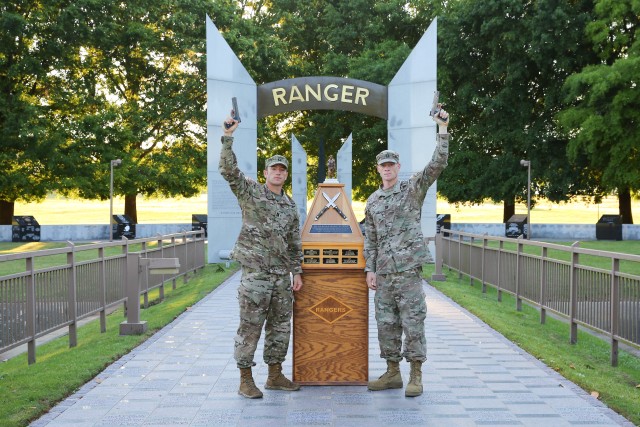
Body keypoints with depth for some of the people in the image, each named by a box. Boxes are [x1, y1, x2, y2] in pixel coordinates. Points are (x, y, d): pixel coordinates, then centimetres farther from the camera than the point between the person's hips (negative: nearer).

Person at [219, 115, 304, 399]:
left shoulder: (290, 205, 15)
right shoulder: (250, 191, 0)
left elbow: (295, 242, 17)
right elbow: (228, 170, -15)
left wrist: (297, 272, 12)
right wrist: (228, 138, -23)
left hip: (281, 274, 6)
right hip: (255, 271, -6)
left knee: (280, 326, 10)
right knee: (250, 326, -3)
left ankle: (275, 375, 22)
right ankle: (245, 380, 4)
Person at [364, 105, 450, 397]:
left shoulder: (413, 188, 1)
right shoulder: (372, 201, 14)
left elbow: (438, 164, -11)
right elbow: (370, 239, 15)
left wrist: (443, 129, -18)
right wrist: (370, 269, 7)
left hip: (408, 268, -5)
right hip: (384, 272, 5)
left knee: (413, 322, -3)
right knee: (386, 323, 9)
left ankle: (416, 376, 5)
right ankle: (392, 373, 19)